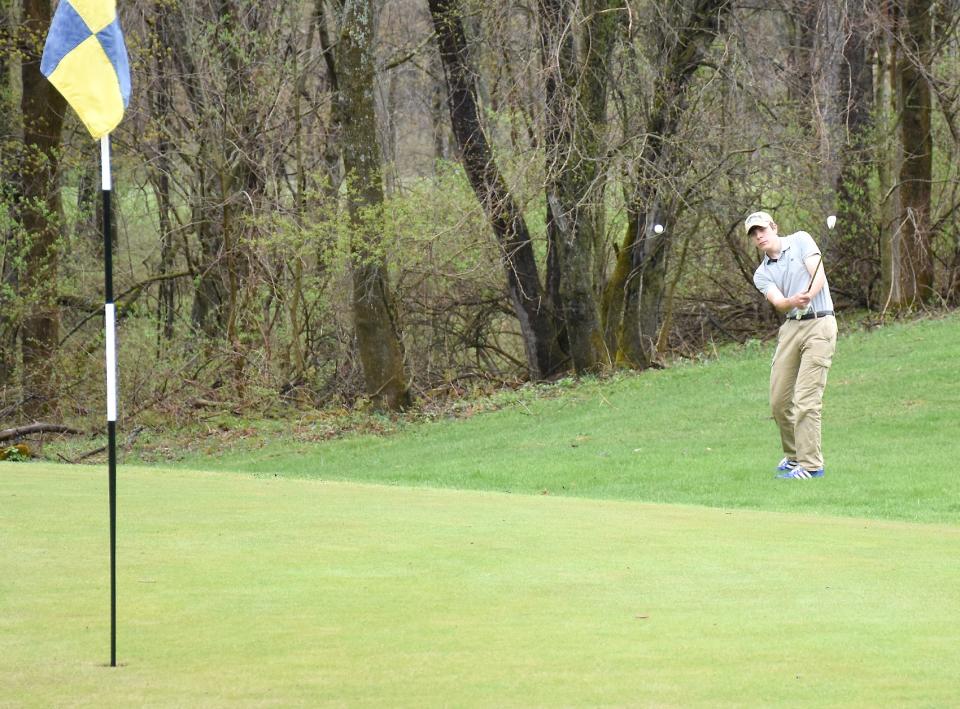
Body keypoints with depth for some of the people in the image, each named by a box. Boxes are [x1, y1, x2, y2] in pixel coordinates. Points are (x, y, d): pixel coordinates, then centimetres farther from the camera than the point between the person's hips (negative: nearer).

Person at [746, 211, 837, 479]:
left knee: (806, 398, -13)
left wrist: (808, 296, -28)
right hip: (790, 327, 5)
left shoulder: (800, 241, 4)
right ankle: (793, 455, 25)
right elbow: (778, 302, -6)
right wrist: (793, 301, -29)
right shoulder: (762, 274, 13)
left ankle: (810, 465, -13)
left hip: (818, 324, -5)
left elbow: (818, 274, -8)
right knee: (779, 399, 4)